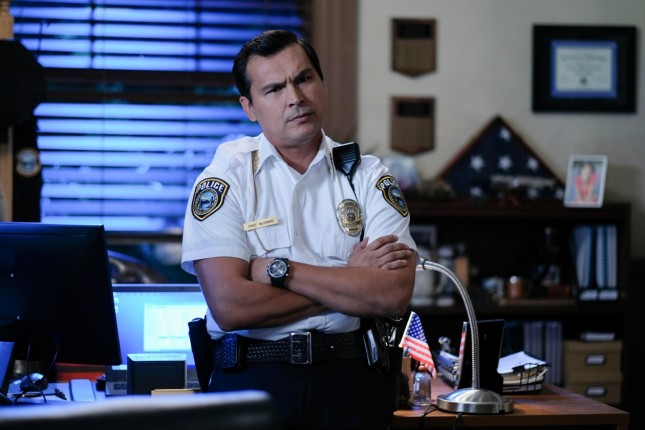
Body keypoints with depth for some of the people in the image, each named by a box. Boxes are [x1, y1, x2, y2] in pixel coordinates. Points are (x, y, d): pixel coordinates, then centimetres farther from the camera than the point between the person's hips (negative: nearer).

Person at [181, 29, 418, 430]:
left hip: (352, 381, 2)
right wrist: (350, 284, -4)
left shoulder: (369, 176, 9)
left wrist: (279, 271, -8)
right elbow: (229, 306, -9)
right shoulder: (224, 180, 3)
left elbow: (395, 294, -5)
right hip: (252, 378, -1)